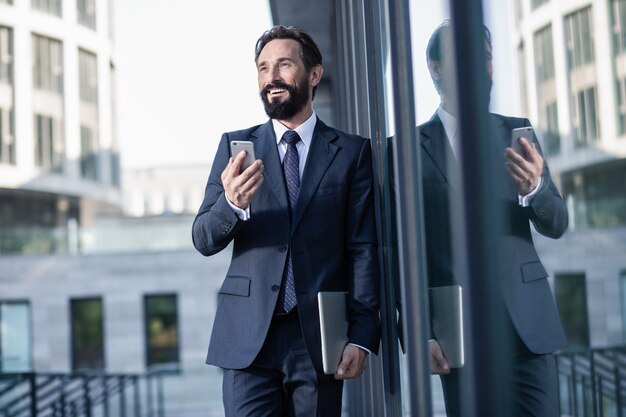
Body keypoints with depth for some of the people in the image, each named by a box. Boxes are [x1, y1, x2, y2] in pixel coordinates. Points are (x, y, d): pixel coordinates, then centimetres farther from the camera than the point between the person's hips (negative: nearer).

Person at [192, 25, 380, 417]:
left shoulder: (352, 152, 5)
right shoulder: (236, 146, 9)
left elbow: (364, 250, 1)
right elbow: (204, 240, 4)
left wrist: (363, 336, -9)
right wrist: (231, 203, -19)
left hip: (318, 340, 0)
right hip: (249, 338, 1)